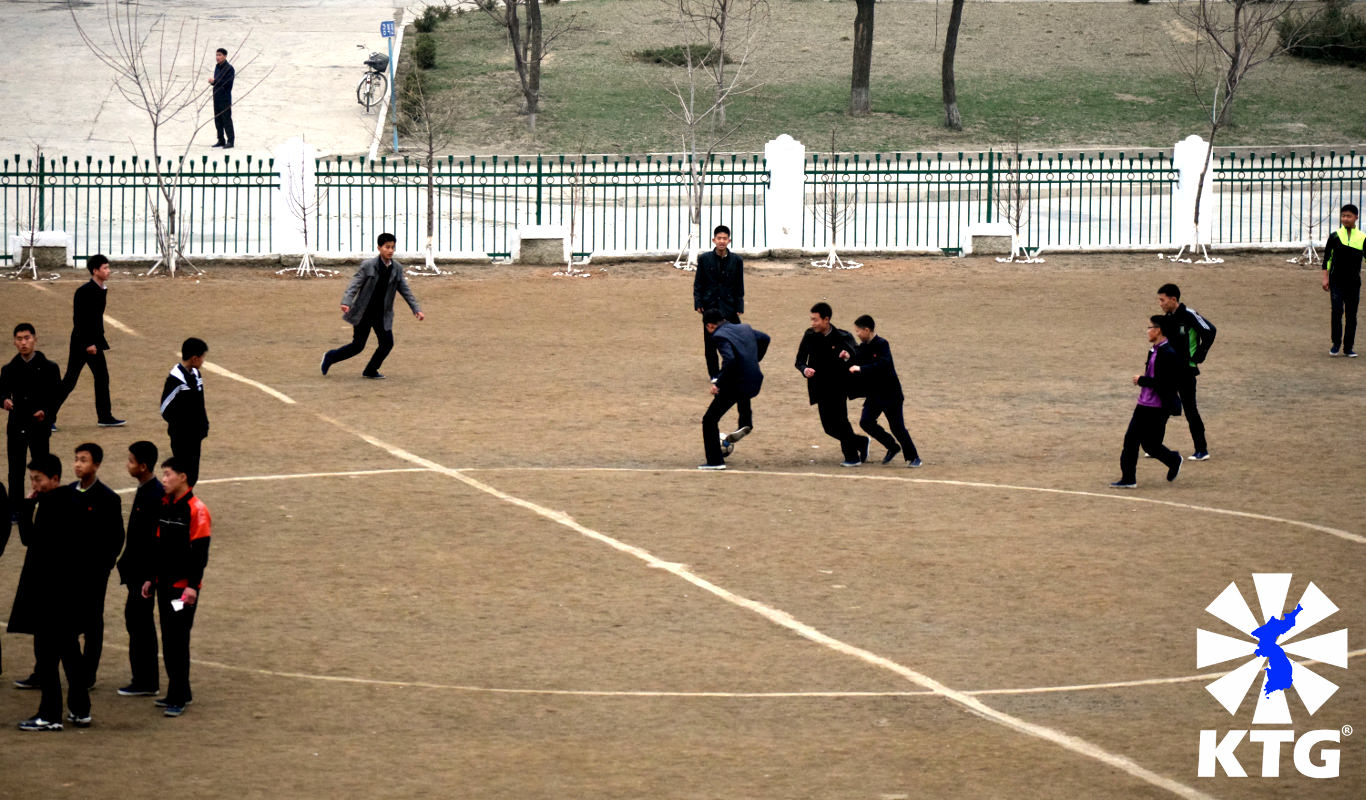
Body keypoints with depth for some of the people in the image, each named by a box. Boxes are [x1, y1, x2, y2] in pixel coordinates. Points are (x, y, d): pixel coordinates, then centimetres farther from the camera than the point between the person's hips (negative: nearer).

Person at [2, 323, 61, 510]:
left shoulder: (48, 368, -2)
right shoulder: (9, 370, 6)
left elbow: (56, 396, -2)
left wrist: (46, 412, -18)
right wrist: (5, 401, -17)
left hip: (39, 425, -2)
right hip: (16, 426, 2)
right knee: (16, 470, 3)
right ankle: (15, 510, 8)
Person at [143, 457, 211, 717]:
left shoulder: (196, 510, -12)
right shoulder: (165, 506, 11)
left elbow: (200, 551, -15)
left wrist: (192, 585, -20)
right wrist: (151, 578, 16)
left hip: (184, 586, -8)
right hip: (164, 584, 8)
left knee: (178, 640, -8)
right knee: (168, 639, 10)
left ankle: (178, 698, -5)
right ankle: (180, 692, 19)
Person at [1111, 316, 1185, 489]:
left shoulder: (1167, 354, -20)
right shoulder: (1154, 351, 11)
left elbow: (1162, 383, -25)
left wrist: (1141, 380, -16)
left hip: (1157, 409, -9)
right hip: (1144, 405, 9)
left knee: (1150, 445, -1)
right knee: (1130, 439, 4)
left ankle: (1173, 460, 26)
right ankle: (1128, 479, 7)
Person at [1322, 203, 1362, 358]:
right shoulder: (1335, 236, 2)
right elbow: (1327, 258, 7)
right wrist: (1325, 277, 0)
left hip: (1353, 282, 1)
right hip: (1336, 281, -1)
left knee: (1351, 315, 2)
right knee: (1337, 310, -13)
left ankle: (1348, 348, 12)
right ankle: (1336, 343, 3)